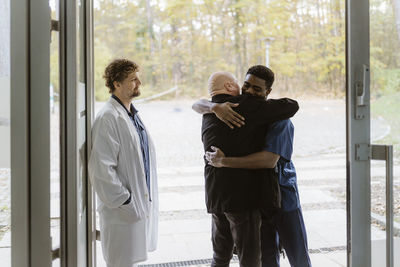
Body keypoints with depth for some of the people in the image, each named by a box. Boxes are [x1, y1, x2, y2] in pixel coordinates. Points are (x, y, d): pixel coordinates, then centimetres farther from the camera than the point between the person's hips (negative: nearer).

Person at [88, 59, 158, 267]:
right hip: (122, 211, -9)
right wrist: (125, 202, -18)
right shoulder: (108, 118, -16)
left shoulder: (132, 114, 14)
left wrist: (148, 200, 16)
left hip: (141, 206, 9)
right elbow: (102, 169, -21)